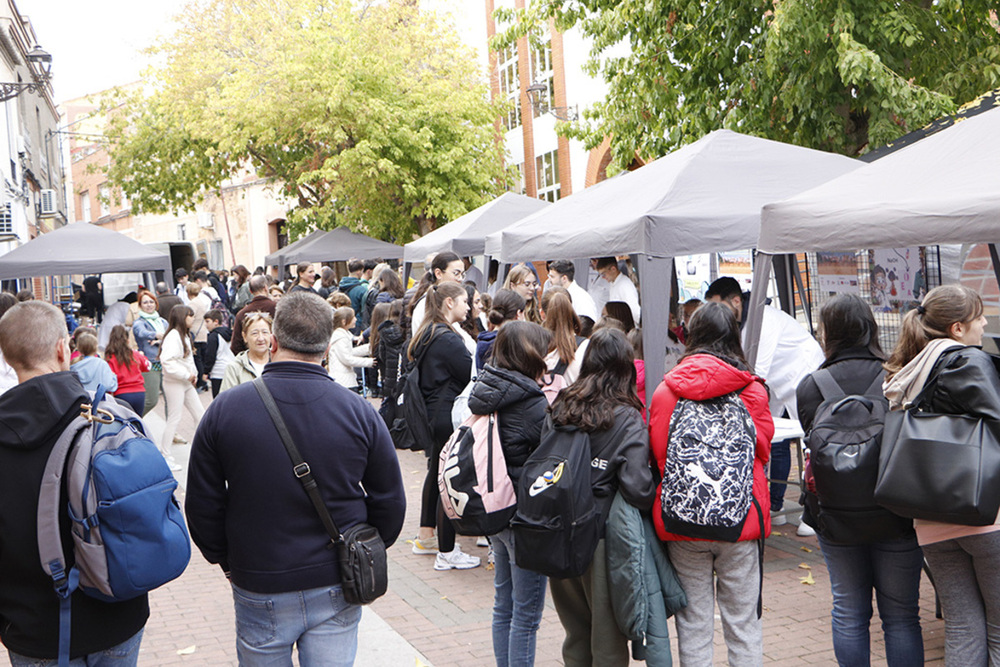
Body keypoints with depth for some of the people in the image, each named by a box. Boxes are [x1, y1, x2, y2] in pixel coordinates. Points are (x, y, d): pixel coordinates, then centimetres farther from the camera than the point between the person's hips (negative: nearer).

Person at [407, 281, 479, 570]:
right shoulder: (448, 339, -19)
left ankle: (426, 537, 34)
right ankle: (446, 553, 2)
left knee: (436, 473, 21)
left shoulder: (427, 334, 11)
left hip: (432, 414, 11)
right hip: (449, 418, -11)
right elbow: (473, 376, -17)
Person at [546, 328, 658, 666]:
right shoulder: (628, 419, -13)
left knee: (575, 630, 20)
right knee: (607, 636, 9)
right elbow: (637, 489, -20)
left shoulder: (559, 409, 1)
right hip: (602, 536, -5)